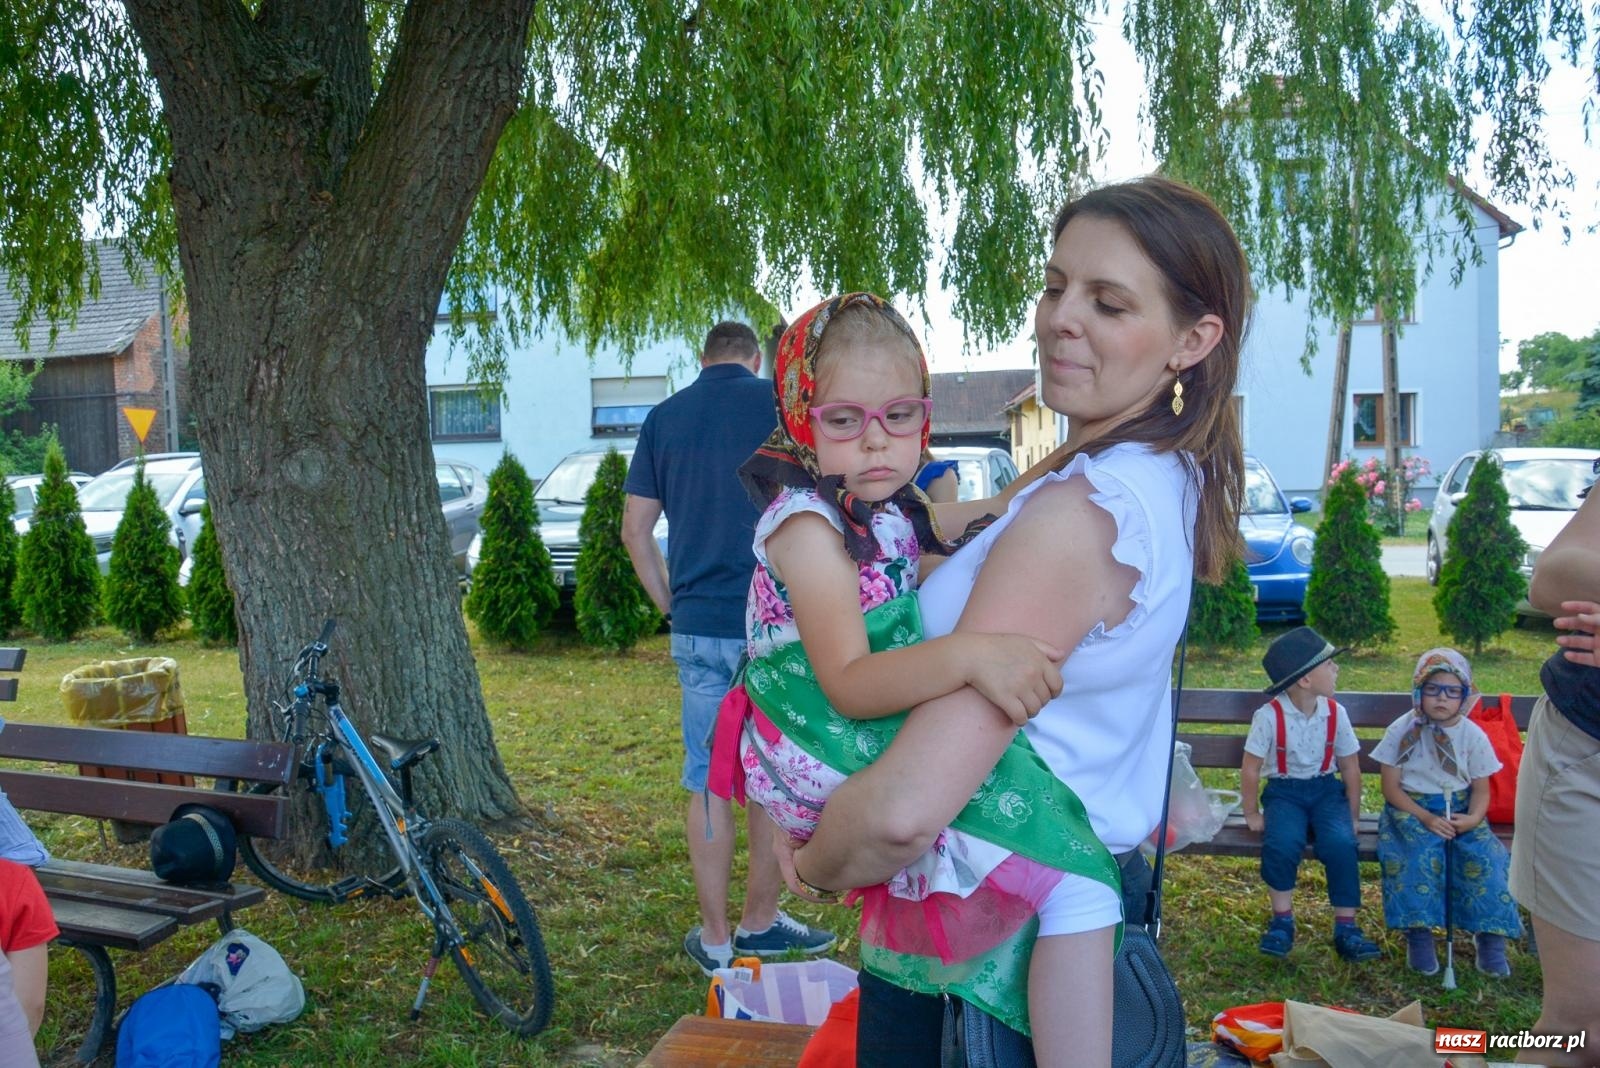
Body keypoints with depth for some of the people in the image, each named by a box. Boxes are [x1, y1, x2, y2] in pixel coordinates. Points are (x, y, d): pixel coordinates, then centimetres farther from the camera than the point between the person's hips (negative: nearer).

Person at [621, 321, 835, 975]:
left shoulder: (664, 416, 8)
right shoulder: (777, 402, -3)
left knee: (707, 782, 10)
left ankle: (714, 938, 18)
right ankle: (760, 923, 23)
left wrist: (672, 606, 14)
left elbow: (635, 532, 8)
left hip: (697, 626, 3)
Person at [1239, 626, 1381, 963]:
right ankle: (1282, 920, -8)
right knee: (1282, 843, -31)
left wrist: (1352, 816, 4)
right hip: (1284, 791, -2)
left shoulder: (1334, 713, -3)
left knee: (1341, 843, -26)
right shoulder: (1270, 716, -14)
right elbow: (1250, 768, -8)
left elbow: (1350, 767, 5)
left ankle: (1346, 928, -12)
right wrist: (1251, 814, -4)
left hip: (1326, 789, 3)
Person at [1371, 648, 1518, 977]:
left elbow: (1481, 788, 6)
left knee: (1484, 857, -24)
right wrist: (1425, 818, -19)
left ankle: (1490, 938, -10)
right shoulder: (1403, 731, -5)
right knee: (1420, 855, -31)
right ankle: (1419, 934, -21)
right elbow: (1391, 787, -5)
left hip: (1459, 811, 2)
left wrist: (1473, 817, -16)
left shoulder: (1473, 735, 1)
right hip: (1411, 809, -2)